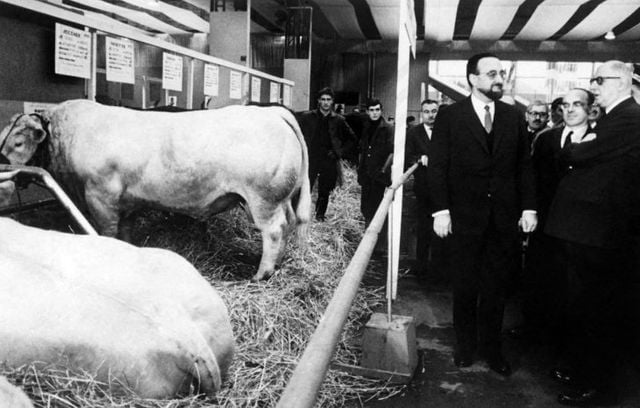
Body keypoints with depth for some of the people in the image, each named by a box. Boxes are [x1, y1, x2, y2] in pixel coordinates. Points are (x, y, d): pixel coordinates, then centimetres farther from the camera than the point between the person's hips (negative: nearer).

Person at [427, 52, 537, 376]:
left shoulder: (514, 117, 7)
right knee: (465, 286, 9)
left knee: (496, 288, 10)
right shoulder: (449, 116, -2)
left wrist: (529, 207, 2)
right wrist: (440, 210, -11)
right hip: (465, 216, -2)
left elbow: (524, 165, 8)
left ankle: (491, 347, 24)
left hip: (505, 217, 3)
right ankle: (465, 345, 26)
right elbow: (437, 167, -5)